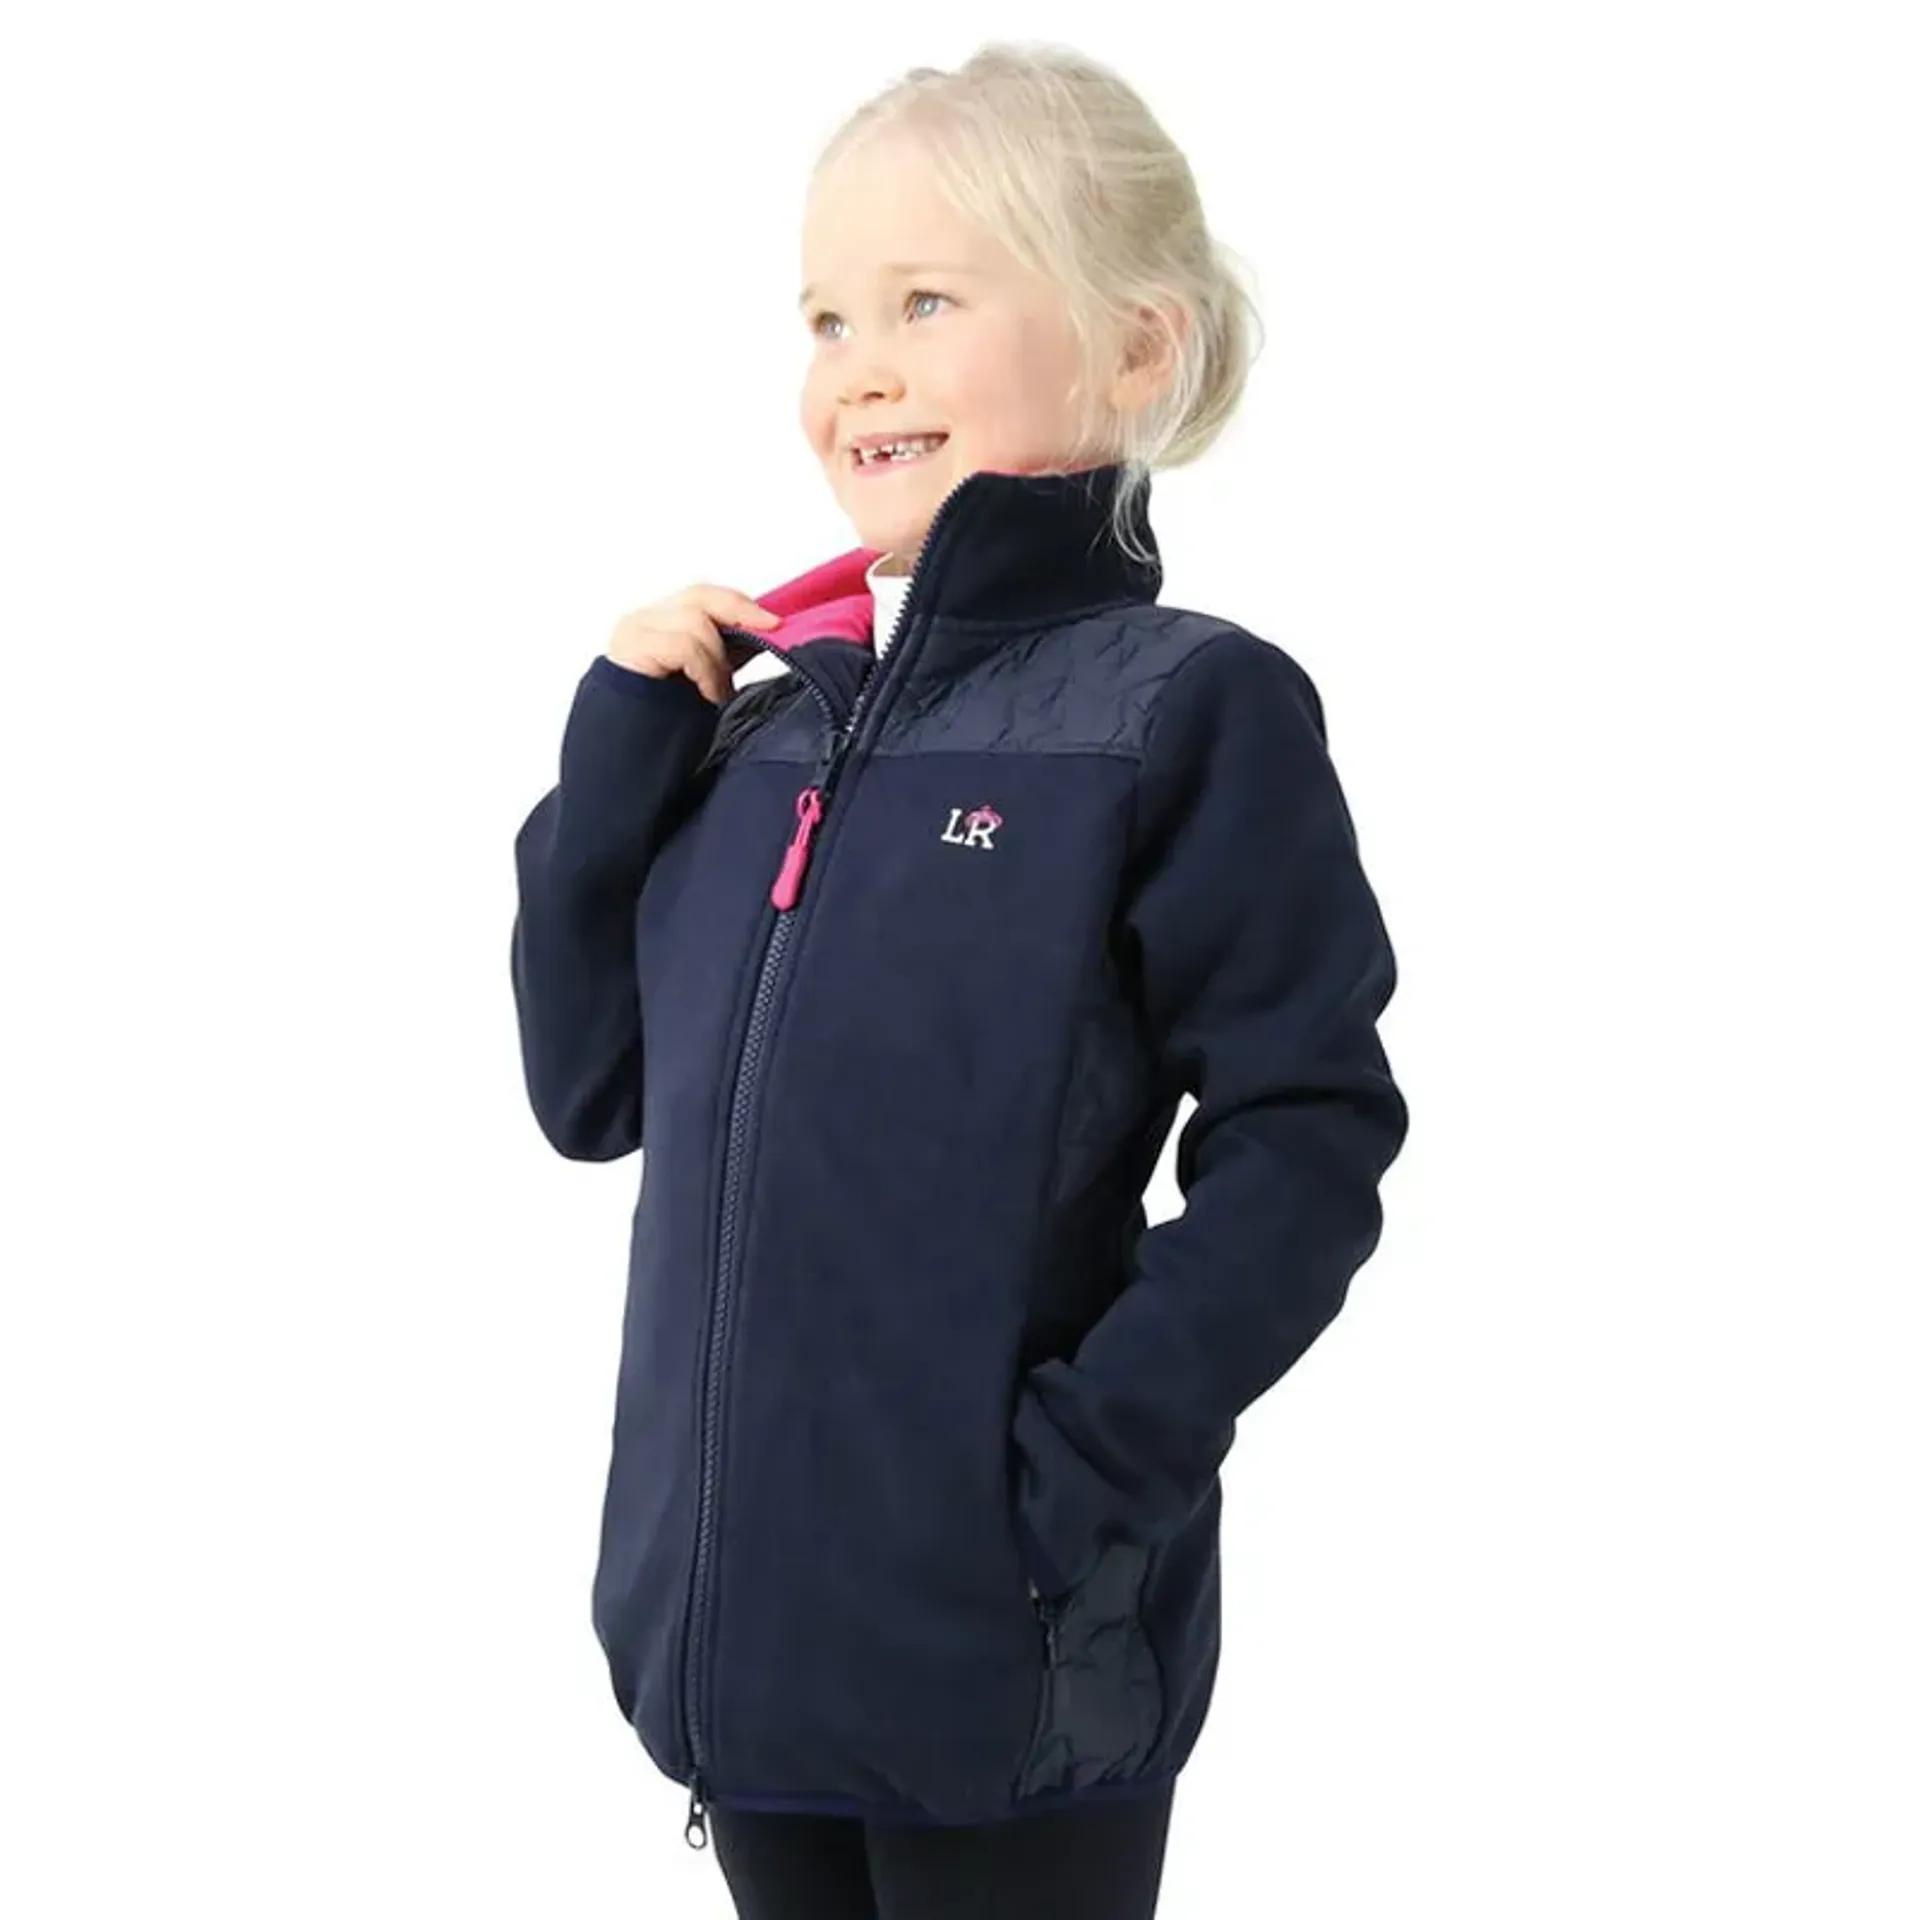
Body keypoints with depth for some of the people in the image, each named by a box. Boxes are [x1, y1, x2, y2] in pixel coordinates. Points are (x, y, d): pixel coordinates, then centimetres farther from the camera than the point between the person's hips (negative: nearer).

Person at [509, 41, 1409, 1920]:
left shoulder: (1190, 711, -10)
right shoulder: (759, 730, 7)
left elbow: (1304, 1147, -12)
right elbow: (593, 1093, 10)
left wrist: (1092, 1464, -20)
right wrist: (615, 750, 0)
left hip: (1009, 1655, -5)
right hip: (735, 1612, 6)